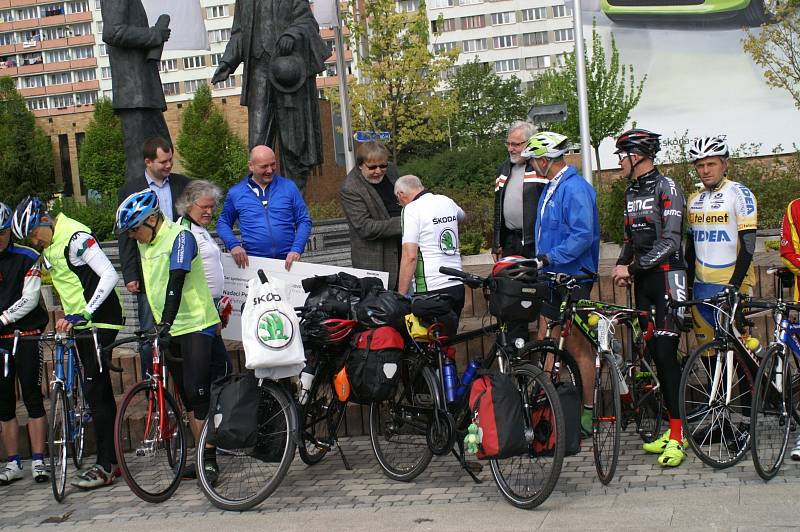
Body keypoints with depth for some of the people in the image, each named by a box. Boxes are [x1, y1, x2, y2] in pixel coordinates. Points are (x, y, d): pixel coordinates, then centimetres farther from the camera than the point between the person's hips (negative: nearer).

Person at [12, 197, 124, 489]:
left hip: (100, 320, -9)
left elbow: (109, 275, -26)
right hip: (79, 321, 10)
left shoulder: (75, 236, -18)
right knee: (99, 390, 11)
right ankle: (111, 461, 18)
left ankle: (105, 466, -6)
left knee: (94, 388, -11)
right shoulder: (47, 245, 12)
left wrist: (83, 314, -30)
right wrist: (67, 316, 16)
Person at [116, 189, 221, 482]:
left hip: (196, 325, -8)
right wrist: (154, 323, 18)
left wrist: (166, 321, -33)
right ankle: (203, 455, 16)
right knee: (186, 396, 9)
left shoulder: (180, 237, -13)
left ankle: (210, 461, -7)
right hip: (169, 329, 8)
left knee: (197, 392, -12)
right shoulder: (144, 244, 11)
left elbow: (176, 282, -24)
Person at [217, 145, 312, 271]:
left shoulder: (289, 187, 9)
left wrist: (296, 250, -5)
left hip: (287, 261, 0)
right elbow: (223, 223, 18)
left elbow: (304, 221, 9)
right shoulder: (235, 193, 9)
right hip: (253, 263, 0)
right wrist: (234, 245, -1)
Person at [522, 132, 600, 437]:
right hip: (551, 277, 9)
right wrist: (539, 261, 16)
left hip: (573, 278, -9)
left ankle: (588, 412, 8)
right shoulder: (551, 188, 15)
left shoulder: (575, 189, -16)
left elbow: (583, 235, -24)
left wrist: (548, 258, -26)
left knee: (577, 346, -2)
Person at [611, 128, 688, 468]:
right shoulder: (631, 192, 15)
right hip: (642, 279, 8)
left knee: (666, 351, -12)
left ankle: (678, 435, -8)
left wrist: (632, 267, -17)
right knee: (653, 352, 7)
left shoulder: (667, 188, -11)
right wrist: (622, 265, 3)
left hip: (667, 275, -8)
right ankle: (673, 425, 14)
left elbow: (670, 242, -17)